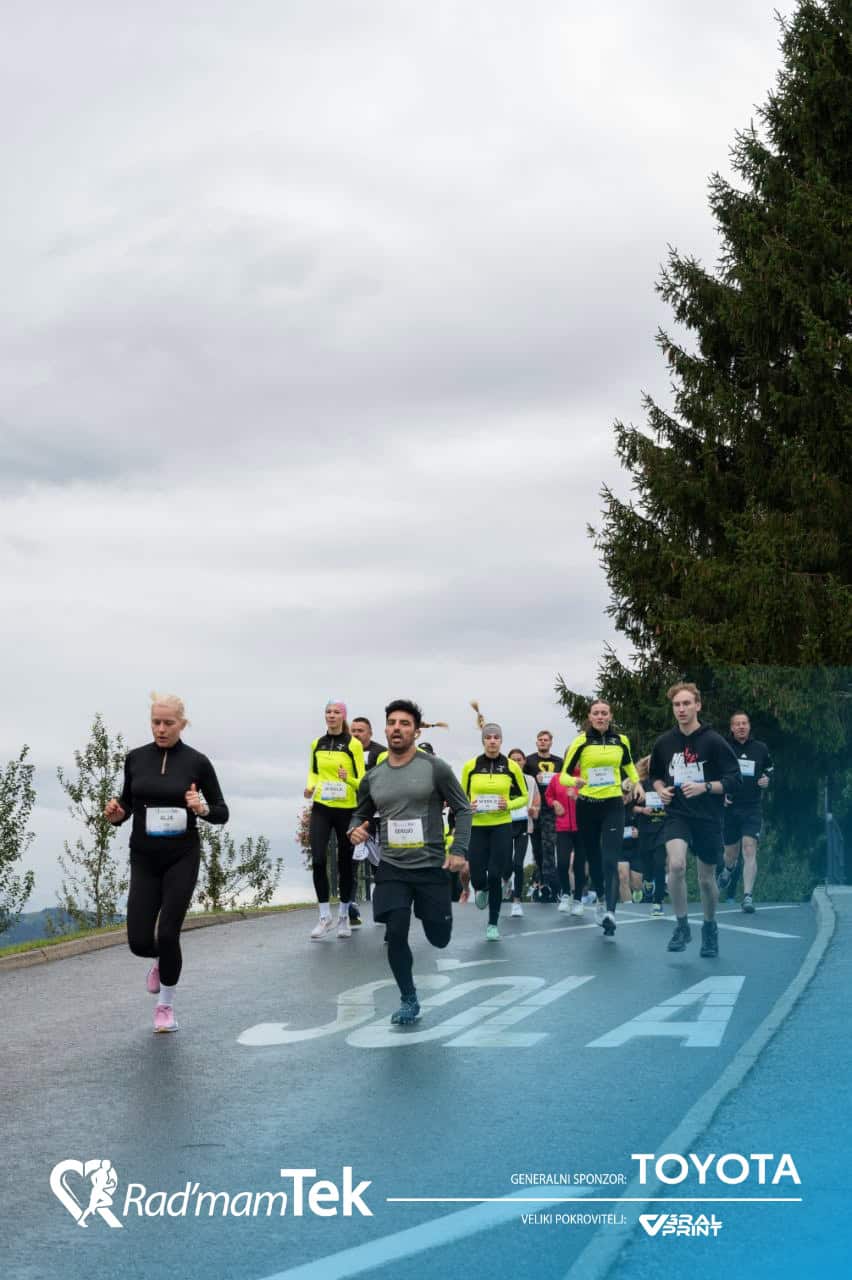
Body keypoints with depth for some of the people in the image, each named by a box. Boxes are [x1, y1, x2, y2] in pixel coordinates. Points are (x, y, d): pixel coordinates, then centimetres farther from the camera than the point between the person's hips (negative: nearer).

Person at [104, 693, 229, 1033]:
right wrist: (116, 815, -10)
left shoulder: (197, 762, -6)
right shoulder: (135, 758, 1)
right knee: (139, 941, -3)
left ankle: (165, 1006, 15)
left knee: (168, 934, -9)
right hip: (144, 859, 3)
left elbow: (222, 812, 0)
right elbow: (128, 803, 12)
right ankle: (160, 960, 35)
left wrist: (203, 809, -21)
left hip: (182, 858, -2)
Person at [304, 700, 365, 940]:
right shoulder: (316, 744, 7)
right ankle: (325, 917, 0)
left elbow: (361, 779, -5)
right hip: (321, 808, 2)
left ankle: (344, 917, 22)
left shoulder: (353, 744, -5)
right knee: (318, 860, -11)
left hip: (346, 809, -2)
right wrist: (310, 787, -1)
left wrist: (348, 778, -26)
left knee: (345, 862, 7)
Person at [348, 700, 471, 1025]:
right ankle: (408, 1000, 10)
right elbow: (360, 814, 18)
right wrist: (355, 829, -6)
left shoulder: (435, 767, -6)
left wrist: (459, 851, -12)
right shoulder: (372, 777, 4)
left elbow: (462, 809, -1)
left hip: (431, 866, -2)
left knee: (439, 939, 6)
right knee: (396, 933, -9)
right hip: (391, 868, 2)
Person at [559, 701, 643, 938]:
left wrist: (637, 783, 10)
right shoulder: (581, 741, -5)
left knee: (610, 861, -14)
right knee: (593, 857, 13)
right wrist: (575, 781, -25)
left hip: (613, 805, 0)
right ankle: (601, 900, 35)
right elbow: (564, 774, -4)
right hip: (587, 806, 0)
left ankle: (610, 912, -26)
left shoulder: (621, 740, 4)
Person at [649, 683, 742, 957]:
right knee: (676, 864, -25)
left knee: (706, 879, 10)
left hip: (708, 818, -1)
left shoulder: (714, 741, -9)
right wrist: (660, 789, -1)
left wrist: (705, 786, -22)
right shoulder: (664, 743, 2)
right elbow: (655, 774, 19)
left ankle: (710, 927, 36)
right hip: (677, 814, 1)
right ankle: (682, 925, -7)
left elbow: (734, 781, -9)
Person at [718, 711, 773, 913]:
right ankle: (728, 868, 49)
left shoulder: (761, 749, 6)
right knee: (731, 852, 12)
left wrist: (767, 780, 0)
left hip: (752, 809, 0)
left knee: (749, 850, -14)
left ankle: (748, 896, -14)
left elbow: (770, 770, 22)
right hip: (729, 808, 0)